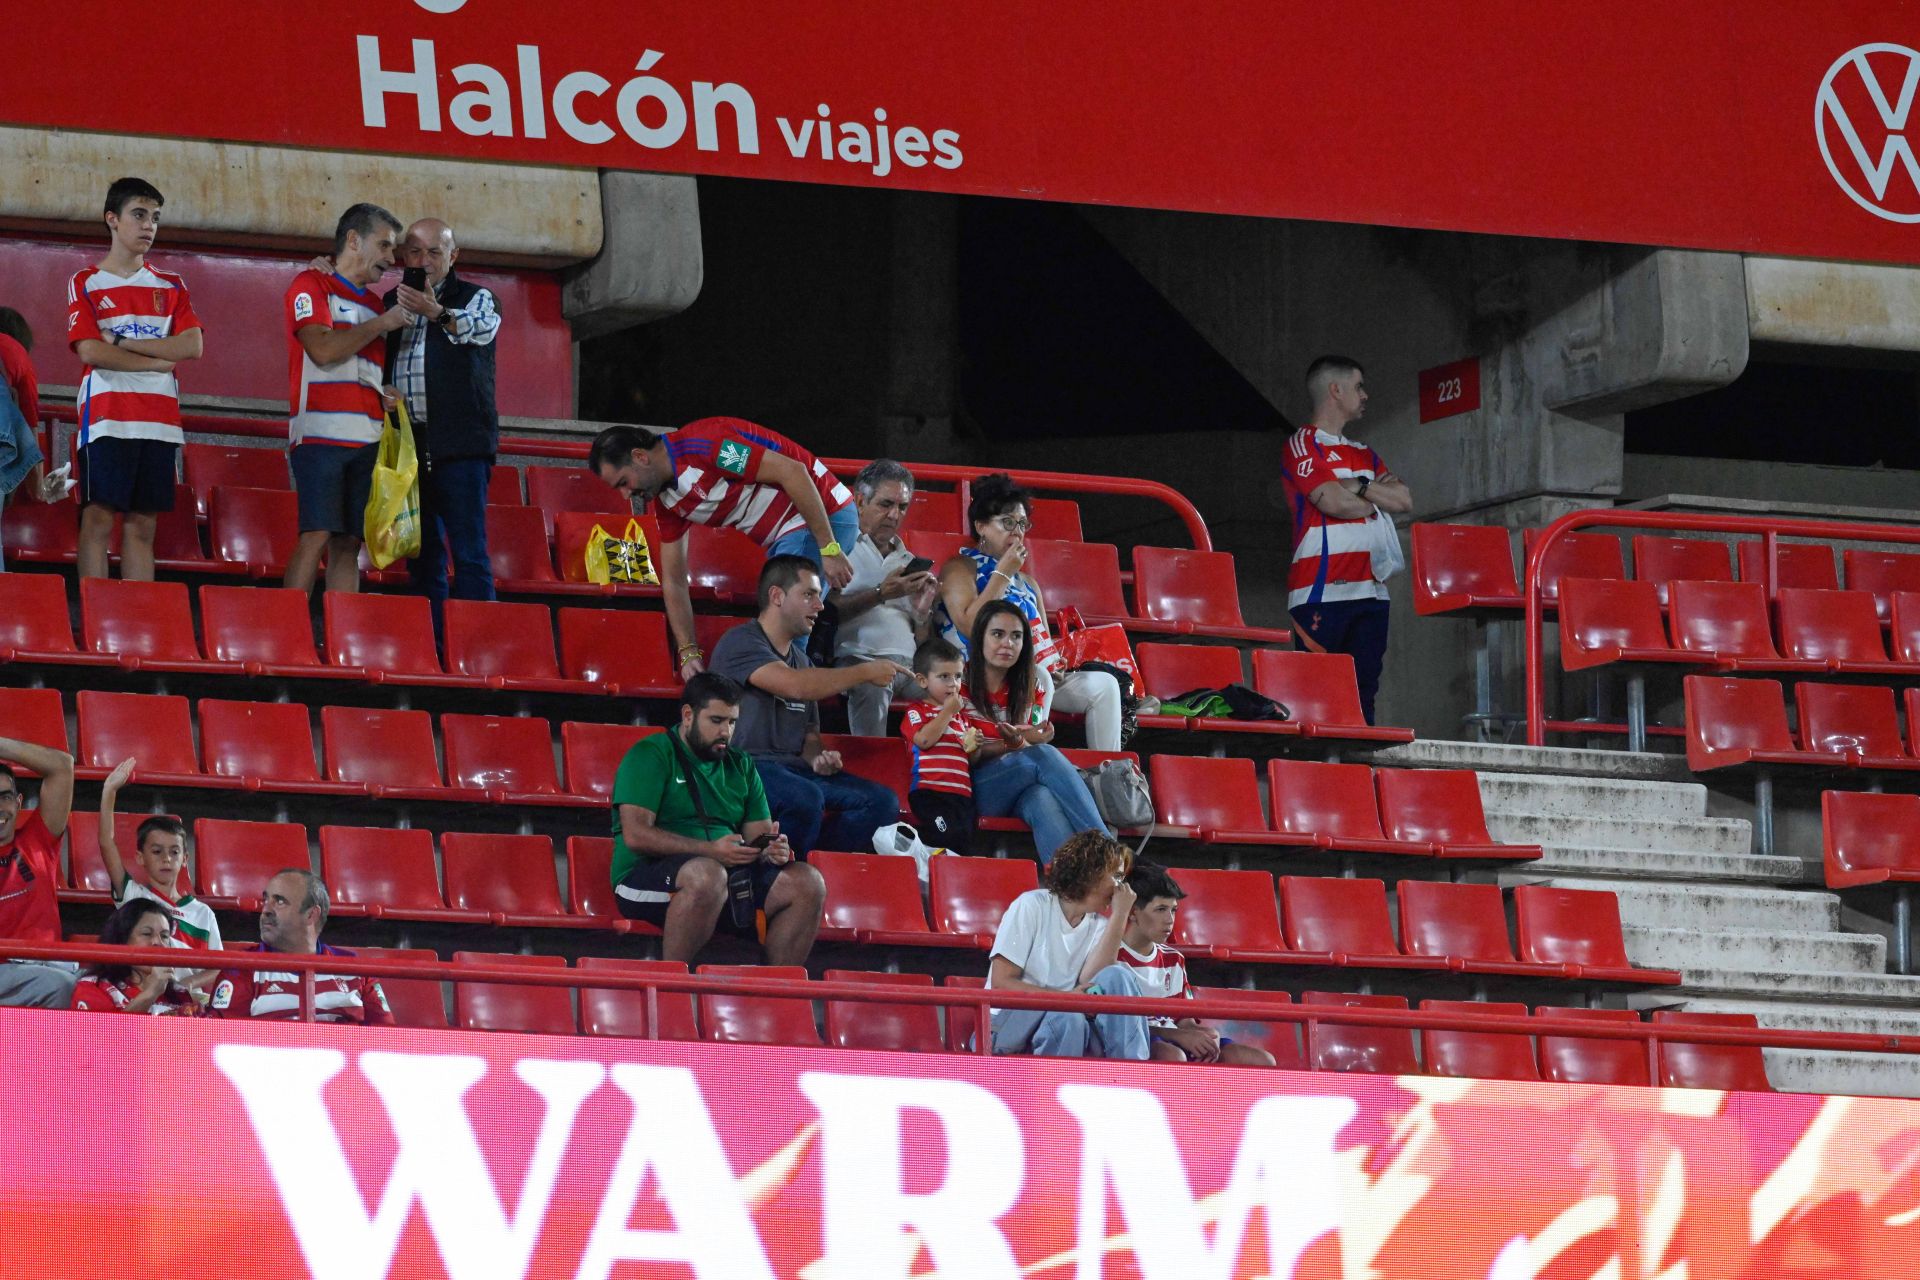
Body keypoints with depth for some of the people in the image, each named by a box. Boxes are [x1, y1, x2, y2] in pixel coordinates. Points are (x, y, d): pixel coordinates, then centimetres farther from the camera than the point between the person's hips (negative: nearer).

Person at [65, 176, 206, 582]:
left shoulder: (171, 287, 16)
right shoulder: (86, 284, 6)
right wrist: (158, 360, -5)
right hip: (106, 418, -4)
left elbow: (193, 346, 2)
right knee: (98, 518, -9)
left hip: (158, 422, 4)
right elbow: (90, 351, -7)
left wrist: (123, 343, -5)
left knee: (142, 524, 2)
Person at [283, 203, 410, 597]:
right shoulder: (312, 286, 3)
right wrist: (382, 324, -4)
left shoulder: (374, 304, 23)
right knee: (317, 536, -15)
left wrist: (389, 396, 8)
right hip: (320, 434, -7)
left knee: (349, 543, 1)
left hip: (367, 441, 7)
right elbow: (322, 349, -13)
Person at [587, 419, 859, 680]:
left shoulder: (703, 445, -22)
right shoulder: (666, 500, 7)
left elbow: (793, 472, -26)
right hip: (788, 534, 10)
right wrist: (688, 652, 4)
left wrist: (829, 549, -24)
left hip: (823, 519, -10)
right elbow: (673, 582, 13)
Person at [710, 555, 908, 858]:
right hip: (748, 765, -8)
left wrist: (817, 759, 1)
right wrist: (866, 672, -12)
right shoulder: (741, 643, -5)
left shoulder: (801, 659, 23)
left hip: (796, 770, 8)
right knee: (806, 798, -38)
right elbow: (795, 685, -21)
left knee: (883, 803, -10)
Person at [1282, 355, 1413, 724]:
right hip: (1322, 591, -7)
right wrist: (1379, 497, 4)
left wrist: (1358, 487, -3)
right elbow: (1332, 501, -14)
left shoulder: (1364, 455, 24)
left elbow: (1405, 500, 11)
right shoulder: (1302, 444, 0)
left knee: (1363, 690, 2)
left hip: (1369, 589, 7)